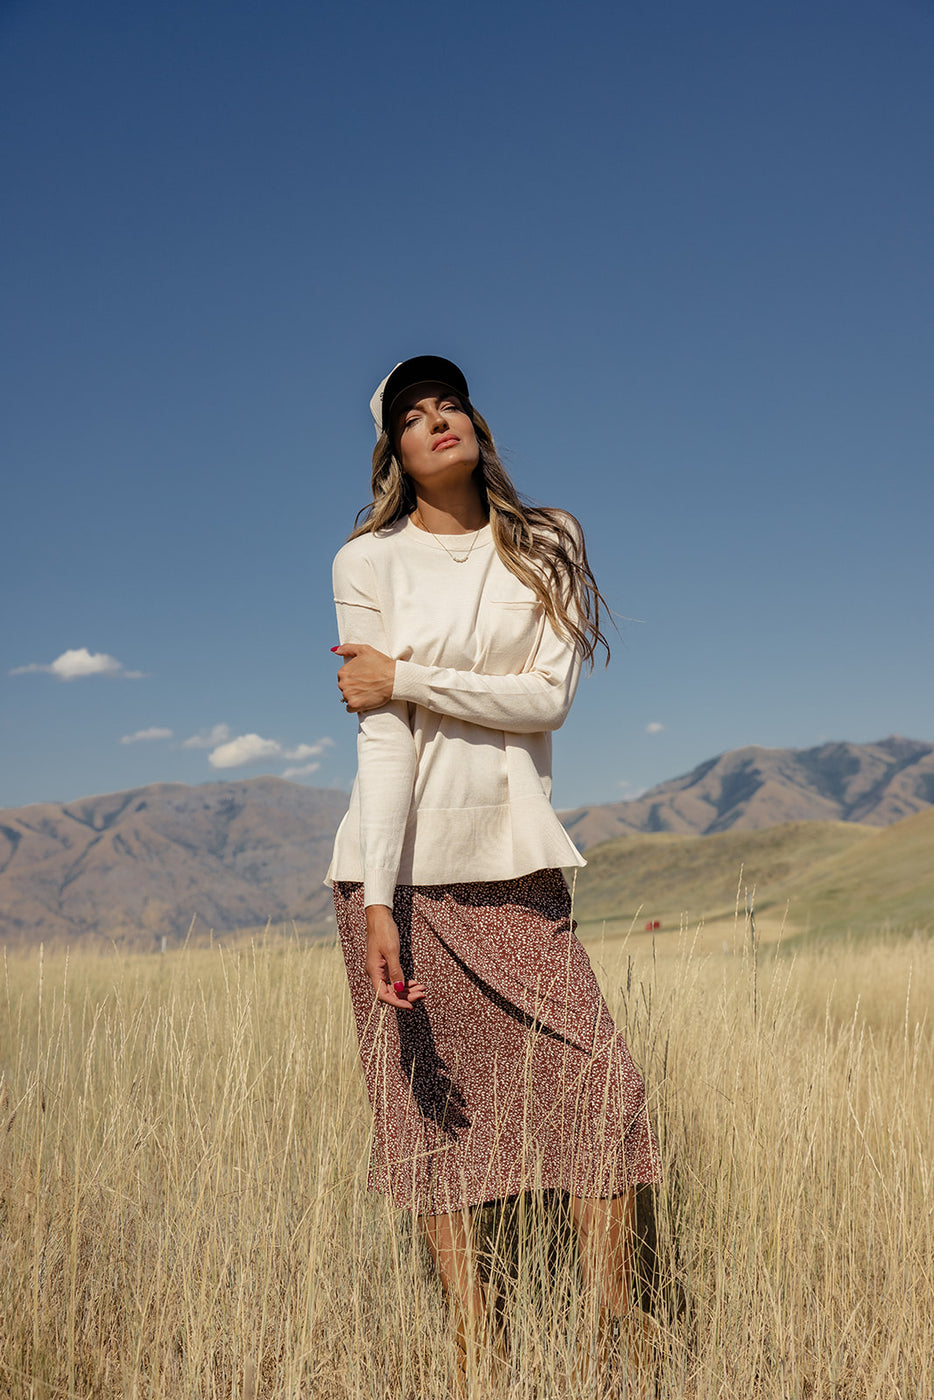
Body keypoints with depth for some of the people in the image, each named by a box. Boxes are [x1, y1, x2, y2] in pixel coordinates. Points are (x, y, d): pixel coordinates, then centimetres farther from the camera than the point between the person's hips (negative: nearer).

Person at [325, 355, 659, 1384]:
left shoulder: (546, 546, 8)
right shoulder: (368, 561, 2)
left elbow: (547, 699, -5)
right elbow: (381, 734, -7)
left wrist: (404, 677, -11)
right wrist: (377, 900, -15)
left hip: (511, 856, 1)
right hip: (400, 859, -1)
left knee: (598, 1078, -6)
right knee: (427, 1104, 2)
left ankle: (614, 1331, 8)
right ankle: (472, 1340, 14)